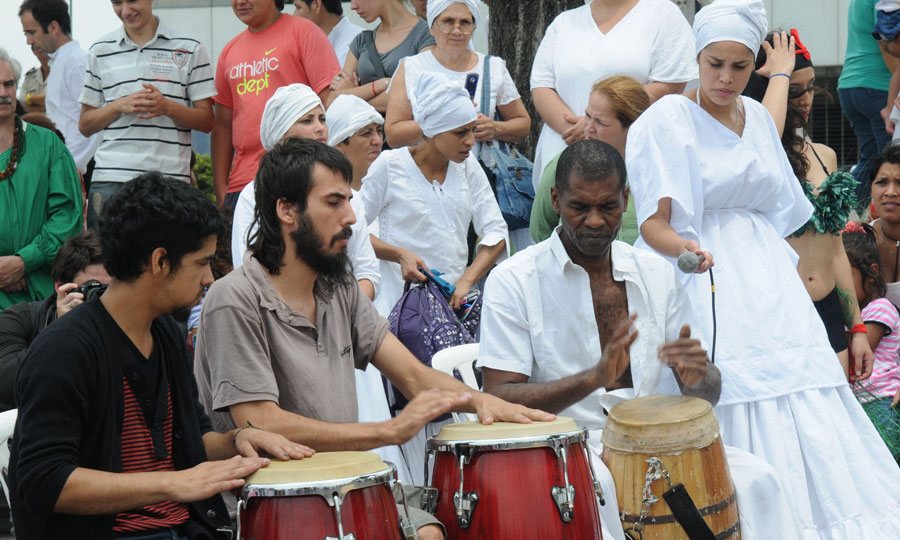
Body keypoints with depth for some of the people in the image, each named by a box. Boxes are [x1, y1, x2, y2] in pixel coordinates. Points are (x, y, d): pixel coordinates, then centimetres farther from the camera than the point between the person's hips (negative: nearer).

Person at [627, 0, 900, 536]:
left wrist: (792, 286, 17)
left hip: (770, 282, 6)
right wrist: (683, 248, -31)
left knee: (803, 408, -3)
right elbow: (653, 223, -11)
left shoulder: (758, 116, 14)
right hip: (708, 281, -6)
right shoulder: (667, 119, -5)